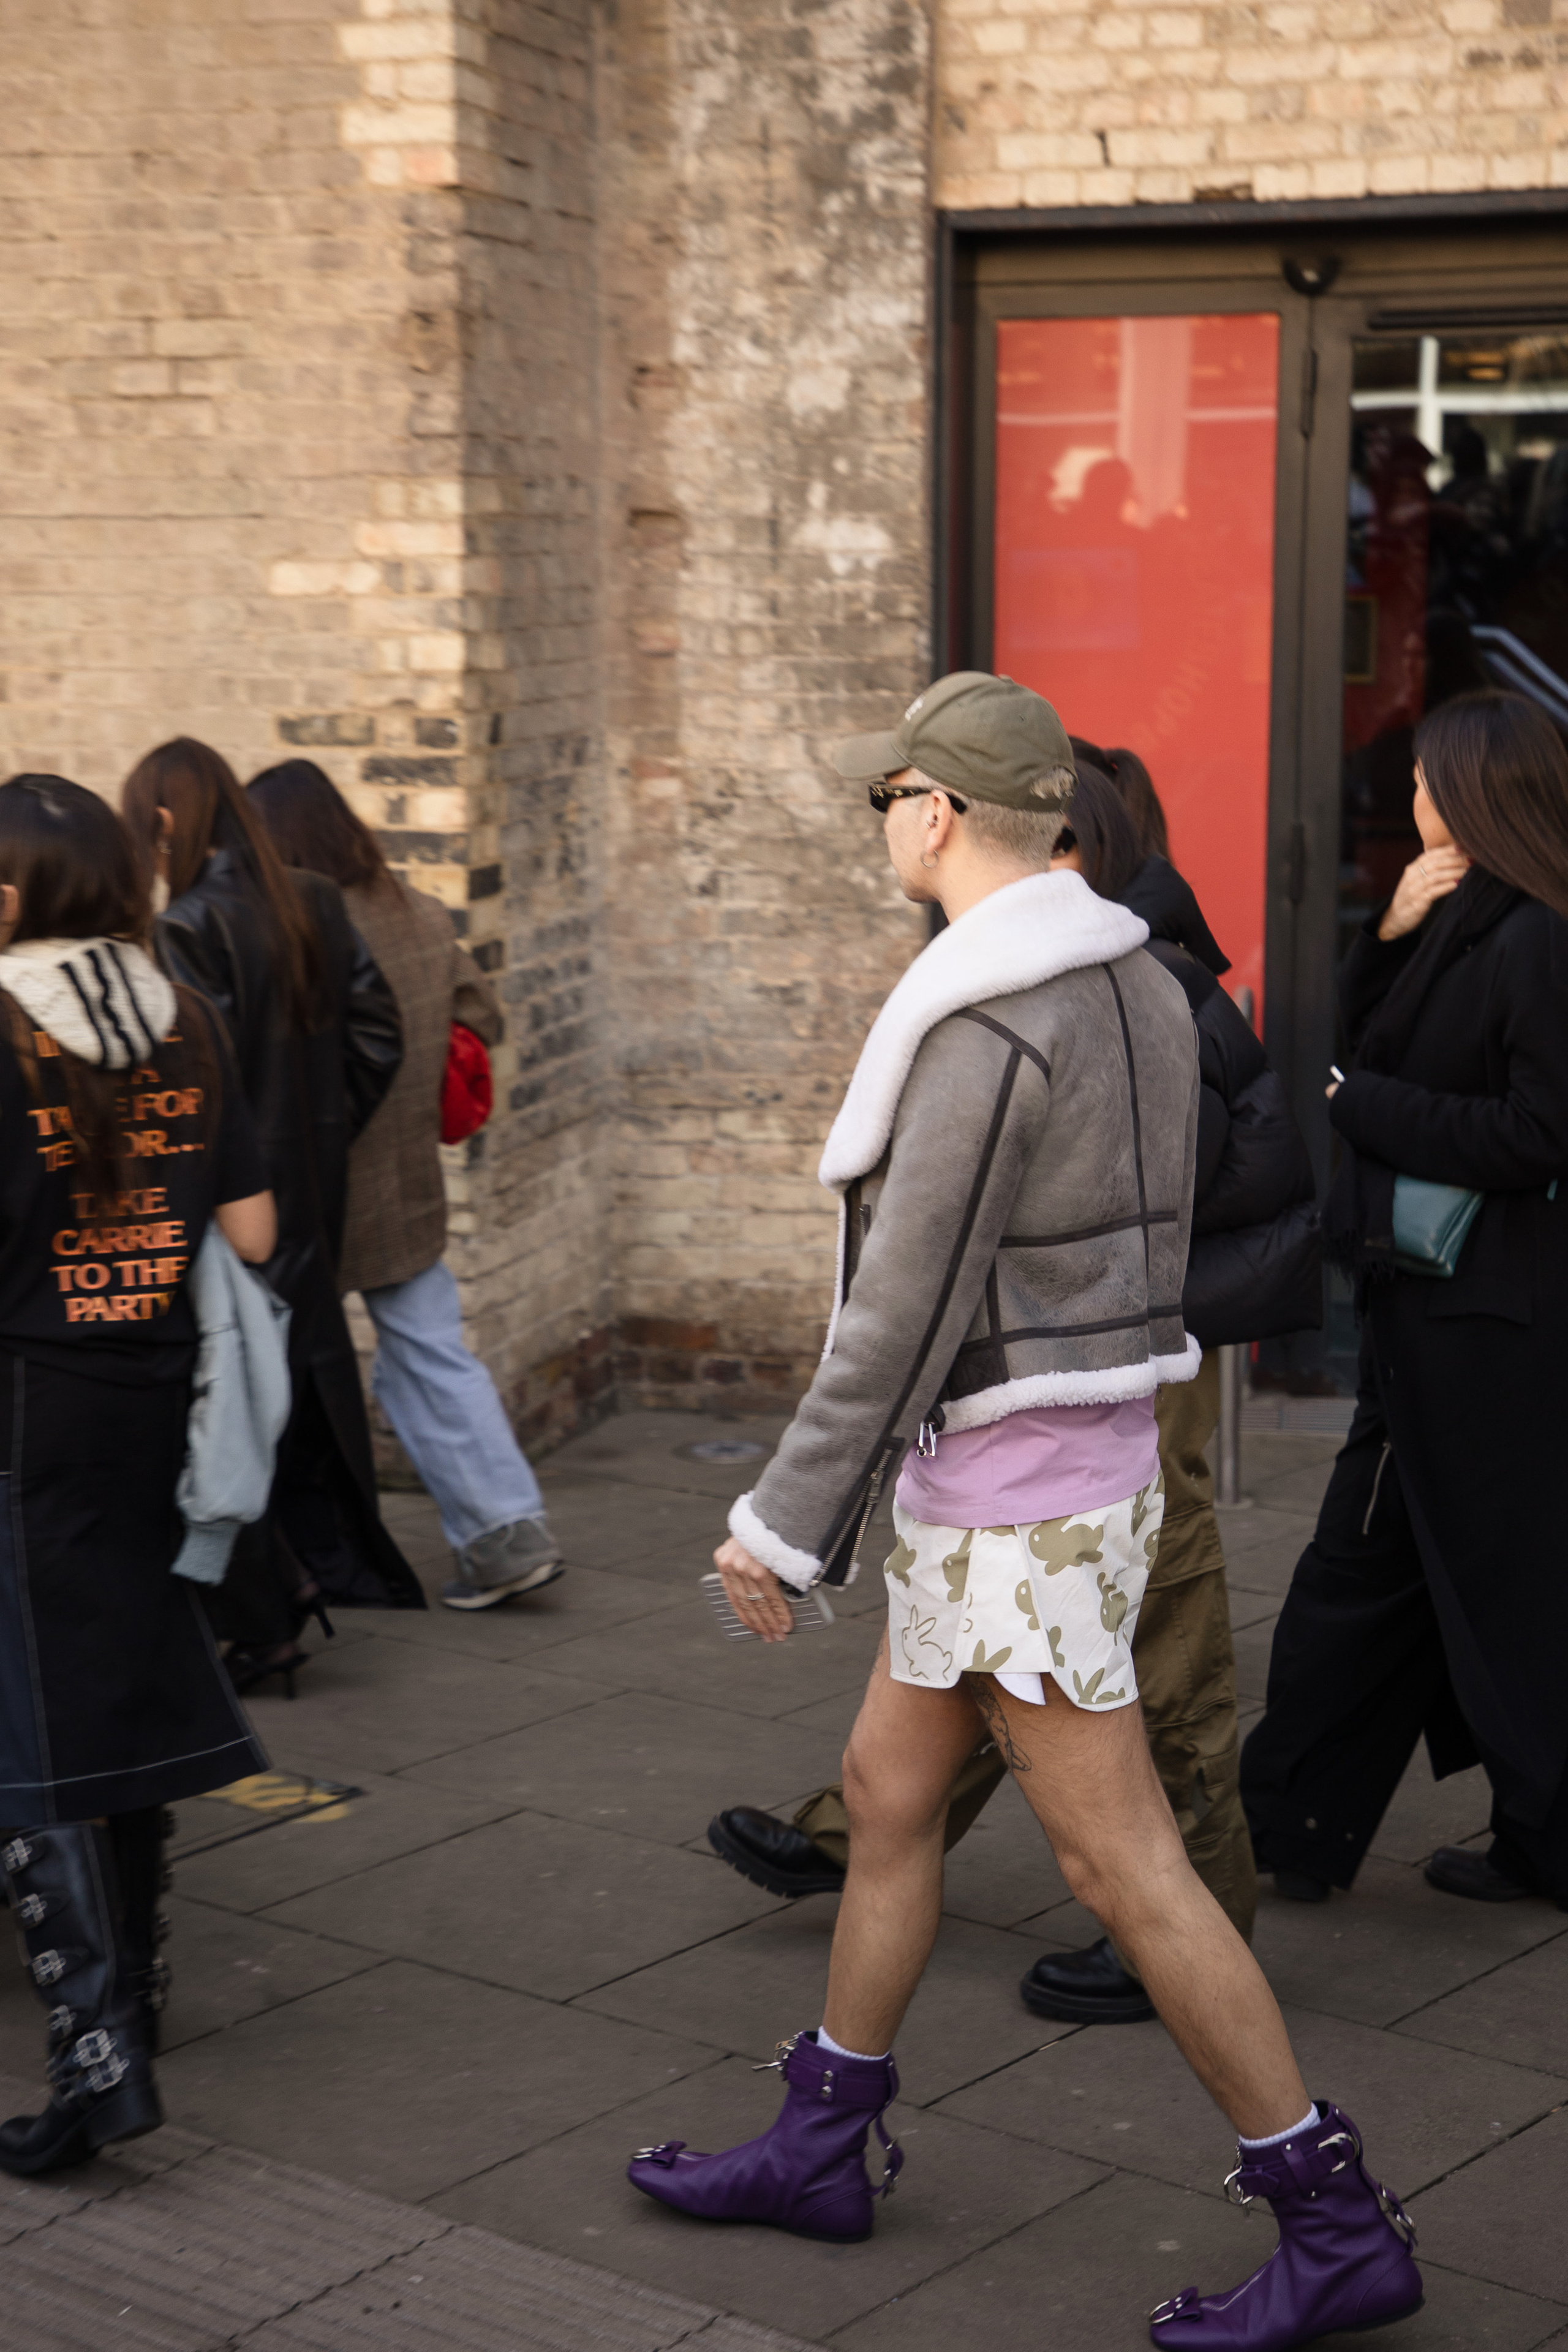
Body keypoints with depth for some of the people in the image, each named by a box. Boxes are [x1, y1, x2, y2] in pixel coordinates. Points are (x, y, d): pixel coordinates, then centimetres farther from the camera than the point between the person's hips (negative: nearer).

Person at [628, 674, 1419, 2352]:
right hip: (1089, 1460, 10)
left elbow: (908, 1315, -23)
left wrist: (786, 1522, -14)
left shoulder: (980, 1028, -23)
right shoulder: (1131, 987, 8)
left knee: (1122, 1868, -2)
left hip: (1008, 1499, -10)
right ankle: (819, 2147, 33)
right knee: (885, 1792, 19)